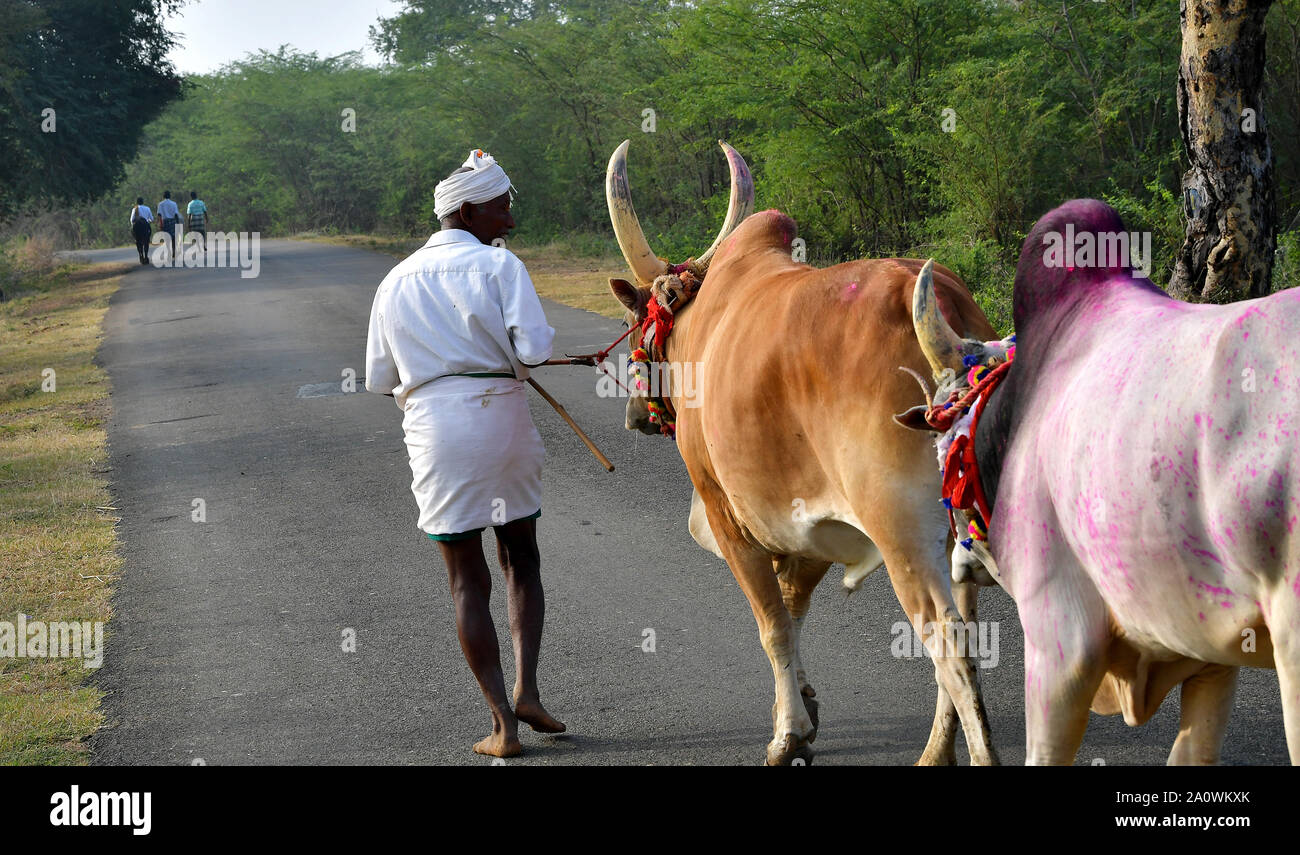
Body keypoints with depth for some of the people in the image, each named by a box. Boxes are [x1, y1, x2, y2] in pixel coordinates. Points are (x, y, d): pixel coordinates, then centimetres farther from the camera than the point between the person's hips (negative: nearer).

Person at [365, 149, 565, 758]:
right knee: (521, 562, 17)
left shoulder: (396, 282, 11)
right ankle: (526, 689, 2)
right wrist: (523, 349, 7)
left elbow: (379, 379, 14)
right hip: (502, 417, -2)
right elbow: (533, 348, -15)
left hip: (432, 428, 2)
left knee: (467, 579, 6)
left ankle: (503, 725, 2)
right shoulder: (498, 266, -3)